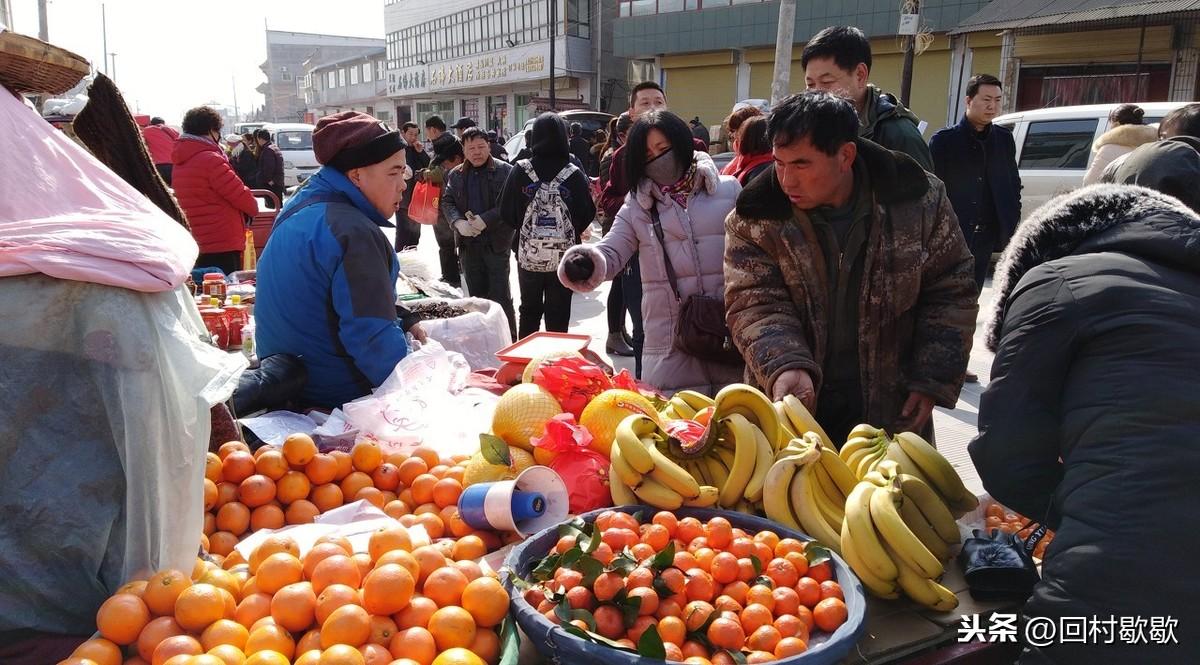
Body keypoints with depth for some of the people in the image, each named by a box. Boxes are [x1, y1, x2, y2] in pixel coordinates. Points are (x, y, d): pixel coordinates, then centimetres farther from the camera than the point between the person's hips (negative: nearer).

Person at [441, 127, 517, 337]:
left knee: (501, 296, -3)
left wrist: (485, 220, -21)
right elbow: (447, 201, 6)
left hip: (496, 242, -5)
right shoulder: (456, 174, 11)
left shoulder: (505, 170, -5)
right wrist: (458, 222, -13)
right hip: (468, 243, 5)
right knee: (476, 296, 13)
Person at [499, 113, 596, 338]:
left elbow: (506, 212, -3)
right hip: (564, 258, -2)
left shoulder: (520, 171, -8)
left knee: (529, 310, 18)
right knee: (558, 315, 8)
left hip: (527, 255, 2)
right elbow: (587, 214, -6)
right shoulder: (575, 175, -11)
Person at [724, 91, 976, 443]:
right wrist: (787, 366, -31)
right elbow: (755, 306, -12)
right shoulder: (753, 221, -10)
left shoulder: (919, 201, -8)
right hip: (794, 408, 0)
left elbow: (950, 292, -1)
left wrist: (932, 382, -6)